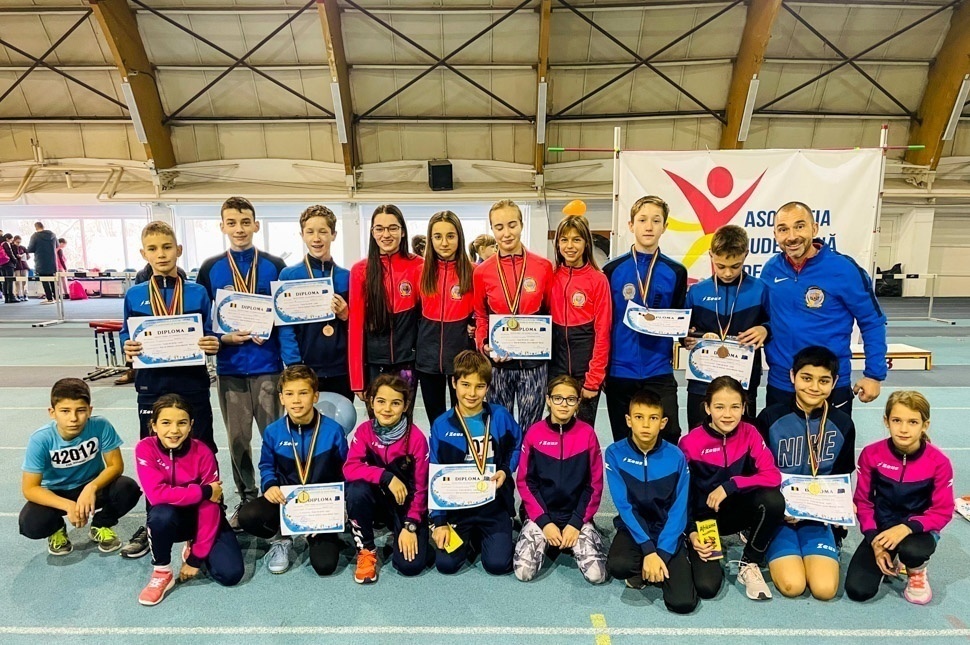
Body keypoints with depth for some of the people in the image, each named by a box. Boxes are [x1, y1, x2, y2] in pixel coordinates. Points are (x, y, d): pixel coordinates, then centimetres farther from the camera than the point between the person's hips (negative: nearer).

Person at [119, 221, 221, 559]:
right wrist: (128, 348, -14)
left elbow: (209, 337, 3)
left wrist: (213, 345, -18)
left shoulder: (197, 293, 1)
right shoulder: (134, 295, 4)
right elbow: (126, 336, 7)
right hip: (152, 386, 2)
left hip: (192, 385, -1)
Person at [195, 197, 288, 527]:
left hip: (267, 365, -2)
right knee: (237, 438, 11)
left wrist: (268, 330, -13)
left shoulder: (274, 266, 2)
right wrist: (222, 337, -10)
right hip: (229, 367, 2)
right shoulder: (210, 269, 5)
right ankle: (246, 498, 26)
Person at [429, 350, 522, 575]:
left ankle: (484, 537, 23)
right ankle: (469, 538, 23)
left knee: (498, 564, -11)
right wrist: (439, 521, -5)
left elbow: (517, 447, 10)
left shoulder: (500, 416, -7)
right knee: (446, 563, -10)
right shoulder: (441, 425, -7)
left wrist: (505, 471, -10)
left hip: (494, 503, 0)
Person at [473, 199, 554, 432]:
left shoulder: (543, 267, -2)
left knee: (530, 427, 10)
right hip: (498, 361, 1)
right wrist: (484, 345, -8)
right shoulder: (482, 272, 0)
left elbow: (551, 312, 6)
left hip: (534, 360, -1)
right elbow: (481, 317, 8)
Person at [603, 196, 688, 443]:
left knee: (668, 438, -3)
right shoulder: (613, 270, 2)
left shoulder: (676, 272, 5)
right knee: (624, 443, 11)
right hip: (619, 371, 0)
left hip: (660, 372, 0)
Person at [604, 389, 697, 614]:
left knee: (683, 602, -18)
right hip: (633, 528, 0)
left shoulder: (676, 457, -10)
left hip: (667, 531, 1)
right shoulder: (615, 453, -12)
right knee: (617, 566, -32)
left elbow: (678, 511, -10)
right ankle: (644, 569, 4)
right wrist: (648, 550, -22)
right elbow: (624, 506, -14)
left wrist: (662, 553, -19)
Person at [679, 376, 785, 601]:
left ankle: (750, 565, -6)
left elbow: (773, 476, -18)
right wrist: (691, 533, -19)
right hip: (702, 516, -2)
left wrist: (730, 485, -26)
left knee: (773, 499, -30)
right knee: (707, 587, -21)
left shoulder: (749, 433, -9)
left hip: (736, 510, 2)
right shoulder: (690, 443, -16)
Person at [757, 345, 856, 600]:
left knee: (825, 589, -16)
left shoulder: (843, 424, -1)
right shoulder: (770, 417, -9)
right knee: (792, 586, -18)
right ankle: (776, 553, 14)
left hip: (819, 515, 2)